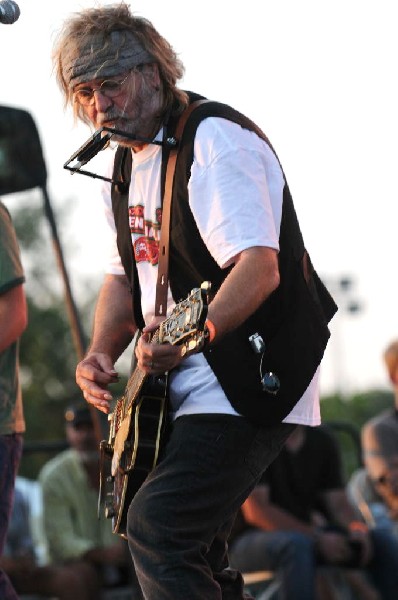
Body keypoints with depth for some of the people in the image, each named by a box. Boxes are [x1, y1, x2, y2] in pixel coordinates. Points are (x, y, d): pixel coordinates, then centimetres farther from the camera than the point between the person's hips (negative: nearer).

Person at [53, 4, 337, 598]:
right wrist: (102, 354, 5)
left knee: (157, 527, -22)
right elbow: (125, 274, 23)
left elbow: (259, 267, -27)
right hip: (183, 391, 10)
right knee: (191, 542, 13)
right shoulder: (124, 162, 13)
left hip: (250, 384, -10)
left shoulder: (215, 139, -16)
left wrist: (193, 336, -43)